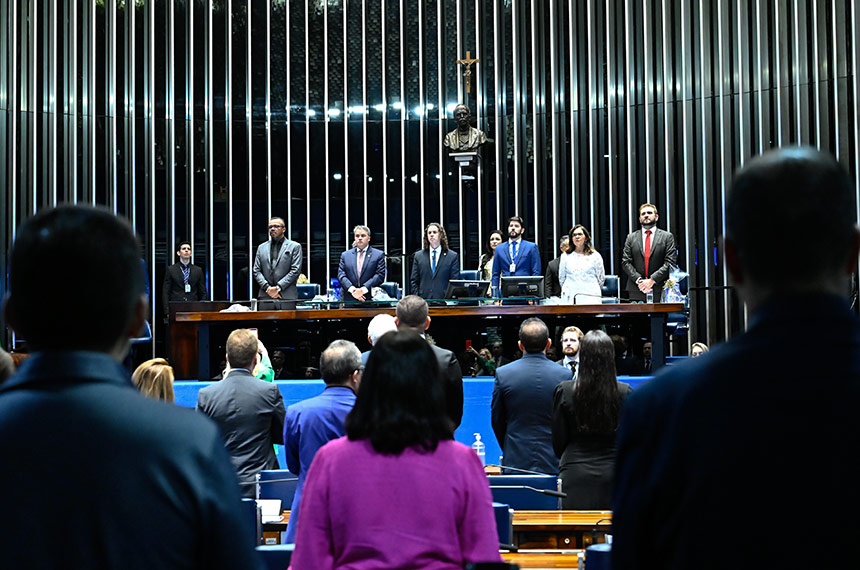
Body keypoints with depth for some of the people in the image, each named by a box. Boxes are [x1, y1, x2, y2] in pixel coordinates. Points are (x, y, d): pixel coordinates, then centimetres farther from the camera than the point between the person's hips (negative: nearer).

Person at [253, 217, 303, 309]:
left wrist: (278, 287, -10)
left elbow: (295, 270, -2)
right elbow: (256, 271, 12)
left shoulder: (294, 246, 7)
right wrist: (267, 288, -5)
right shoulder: (261, 248, 18)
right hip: (265, 298, 3)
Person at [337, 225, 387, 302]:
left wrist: (363, 289, -13)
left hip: (369, 300, -2)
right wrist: (352, 289, -11)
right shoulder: (345, 255, 15)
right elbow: (341, 275, 6)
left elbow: (380, 275, -2)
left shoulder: (378, 255, 7)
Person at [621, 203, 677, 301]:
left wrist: (652, 280, -10)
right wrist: (638, 280, -8)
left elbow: (670, 263, -1)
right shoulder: (631, 238, 13)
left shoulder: (667, 237, 8)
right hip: (636, 291, 1)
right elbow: (626, 262, 7)